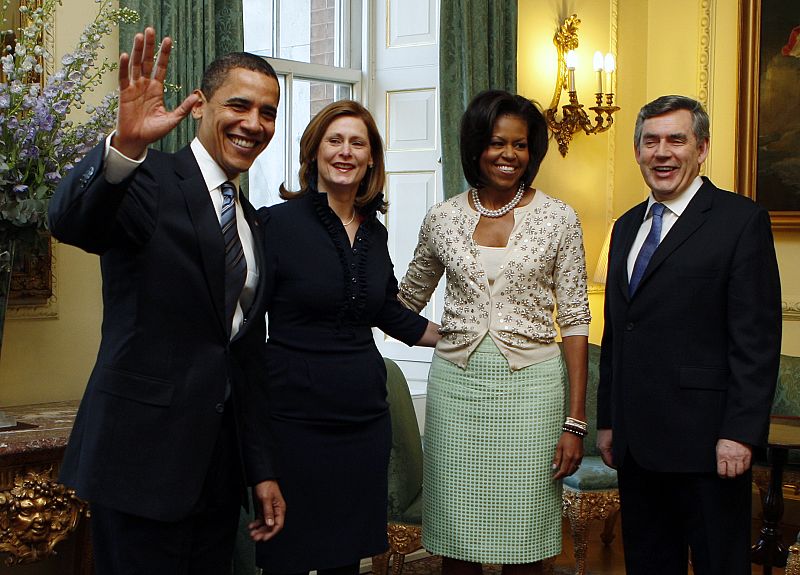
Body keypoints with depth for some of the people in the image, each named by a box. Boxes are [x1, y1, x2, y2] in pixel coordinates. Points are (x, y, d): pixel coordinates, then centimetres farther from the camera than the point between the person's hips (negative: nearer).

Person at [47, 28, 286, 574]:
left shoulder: (251, 222, 15)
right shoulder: (153, 182, -8)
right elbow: (71, 221, -30)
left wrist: (263, 469, 16)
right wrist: (125, 145, -48)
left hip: (220, 465, 7)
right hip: (144, 454, -7)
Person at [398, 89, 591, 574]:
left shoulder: (559, 218, -1)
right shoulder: (443, 218, 5)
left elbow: (575, 319, -1)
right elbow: (408, 299, 19)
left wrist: (575, 420, -5)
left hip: (529, 387, -1)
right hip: (456, 385, 2)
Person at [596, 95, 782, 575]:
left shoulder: (741, 220, -6)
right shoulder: (627, 227, 15)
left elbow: (756, 339, -12)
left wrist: (740, 432, -16)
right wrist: (607, 420, 15)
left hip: (705, 442, -6)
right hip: (636, 442, 7)